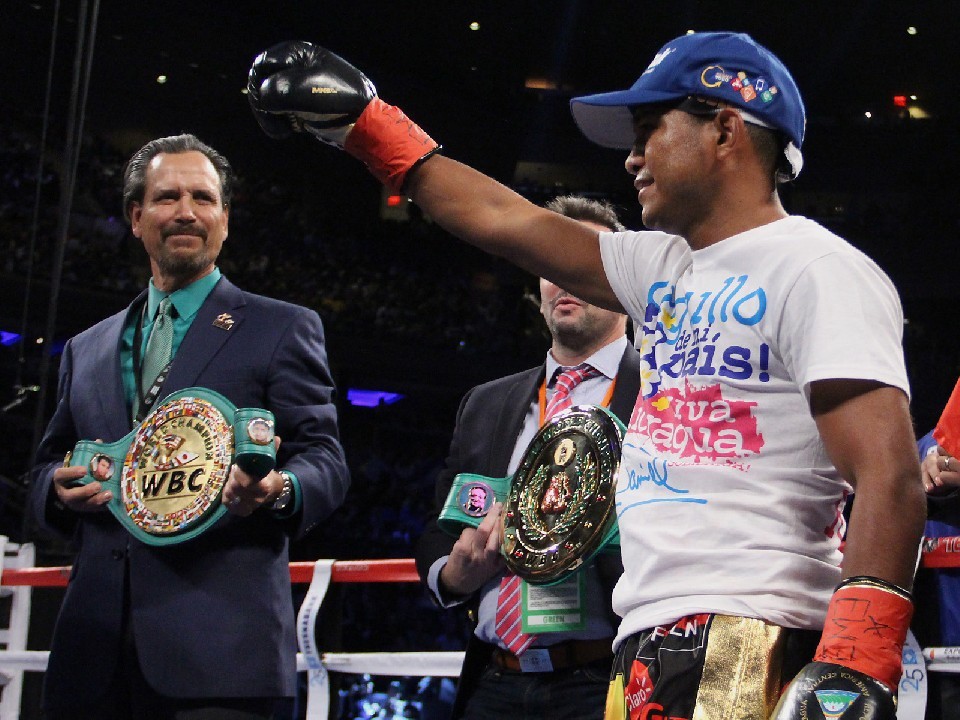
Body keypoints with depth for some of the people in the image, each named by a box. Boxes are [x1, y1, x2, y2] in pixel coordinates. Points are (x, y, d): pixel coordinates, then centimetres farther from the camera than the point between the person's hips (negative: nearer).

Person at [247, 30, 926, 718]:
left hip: (748, 646, -8)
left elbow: (891, 476, -15)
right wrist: (363, 123, 31)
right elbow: (502, 218, 28)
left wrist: (856, 665, -25)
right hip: (646, 647, 8)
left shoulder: (818, 268, -5)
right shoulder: (665, 268, 21)